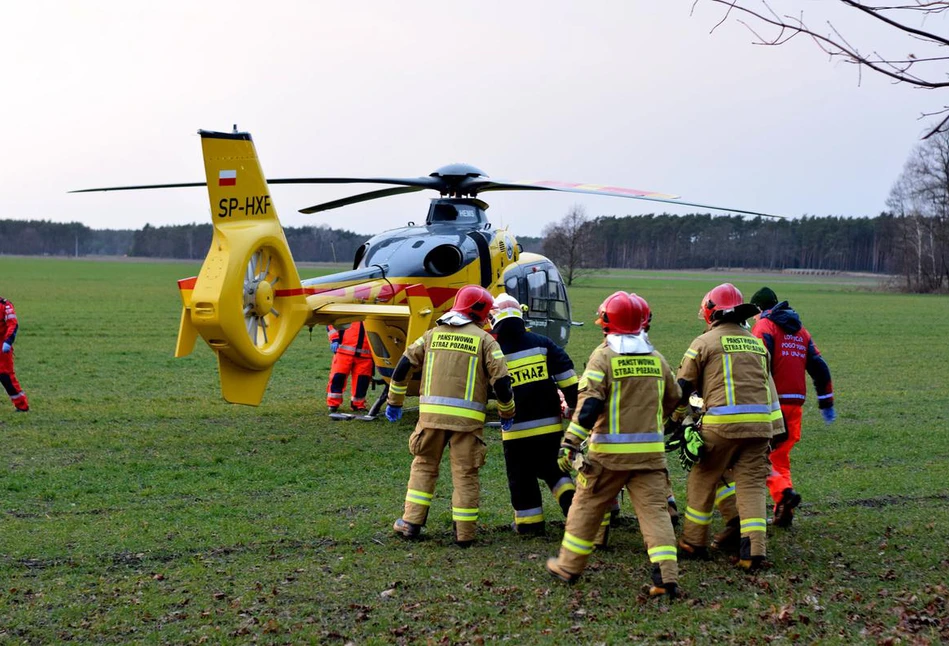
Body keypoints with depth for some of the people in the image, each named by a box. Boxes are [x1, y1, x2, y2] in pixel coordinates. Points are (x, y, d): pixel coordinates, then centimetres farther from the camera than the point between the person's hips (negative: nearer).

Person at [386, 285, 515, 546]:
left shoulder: (433, 334, 12)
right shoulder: (484, 339, 2)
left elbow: (403, 366, 9)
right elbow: (501, 380, -5)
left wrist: (394, 402, 20)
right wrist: (507, 414, 10)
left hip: (431, 414, 2)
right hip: (467, 417, -2)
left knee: (424, 466, 17)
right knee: (465, 474, 7)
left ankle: (411, 523, 15)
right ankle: (464, 533, 11)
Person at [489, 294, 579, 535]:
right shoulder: (542, 343, 0)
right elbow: (567, 376, -3)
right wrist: (573, 406, 5)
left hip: (517, 428, -3)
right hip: (550, 423, 3)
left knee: (521, 475, 10)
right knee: (549, 466, 21)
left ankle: (529, 522, 14)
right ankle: (569, 497, 3)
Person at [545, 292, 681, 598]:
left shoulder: (603, 356, -8)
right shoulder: (657, 359, 9)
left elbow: (589, 403, -17)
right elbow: (672, 400, 22)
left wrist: (570, 442, -16)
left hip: (609, 452, -4)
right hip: (650, 450, 4)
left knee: (587, 507, 10)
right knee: (654, 509, 2)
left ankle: (569, 566, 22)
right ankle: (667, 576, -7)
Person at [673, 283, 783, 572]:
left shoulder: (704, 342, 5)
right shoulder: (757, 343, 21)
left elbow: (683, 386, 8)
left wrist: (673, 420, 21)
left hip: (722, 423, -4)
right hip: (759, 423, 4)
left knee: (703, 482, 10)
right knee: (752, 485, 6)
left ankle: (693, 543, 18)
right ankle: (754, 548, -6)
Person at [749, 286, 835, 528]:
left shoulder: (764, 327, -4)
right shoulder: (800, 330, 18)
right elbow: (819, 367, 17)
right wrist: (826, 402, 22)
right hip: (795, 402, 6)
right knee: (780, 455, 16)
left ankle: (784, 492, -22)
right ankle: (783, 511, 10)